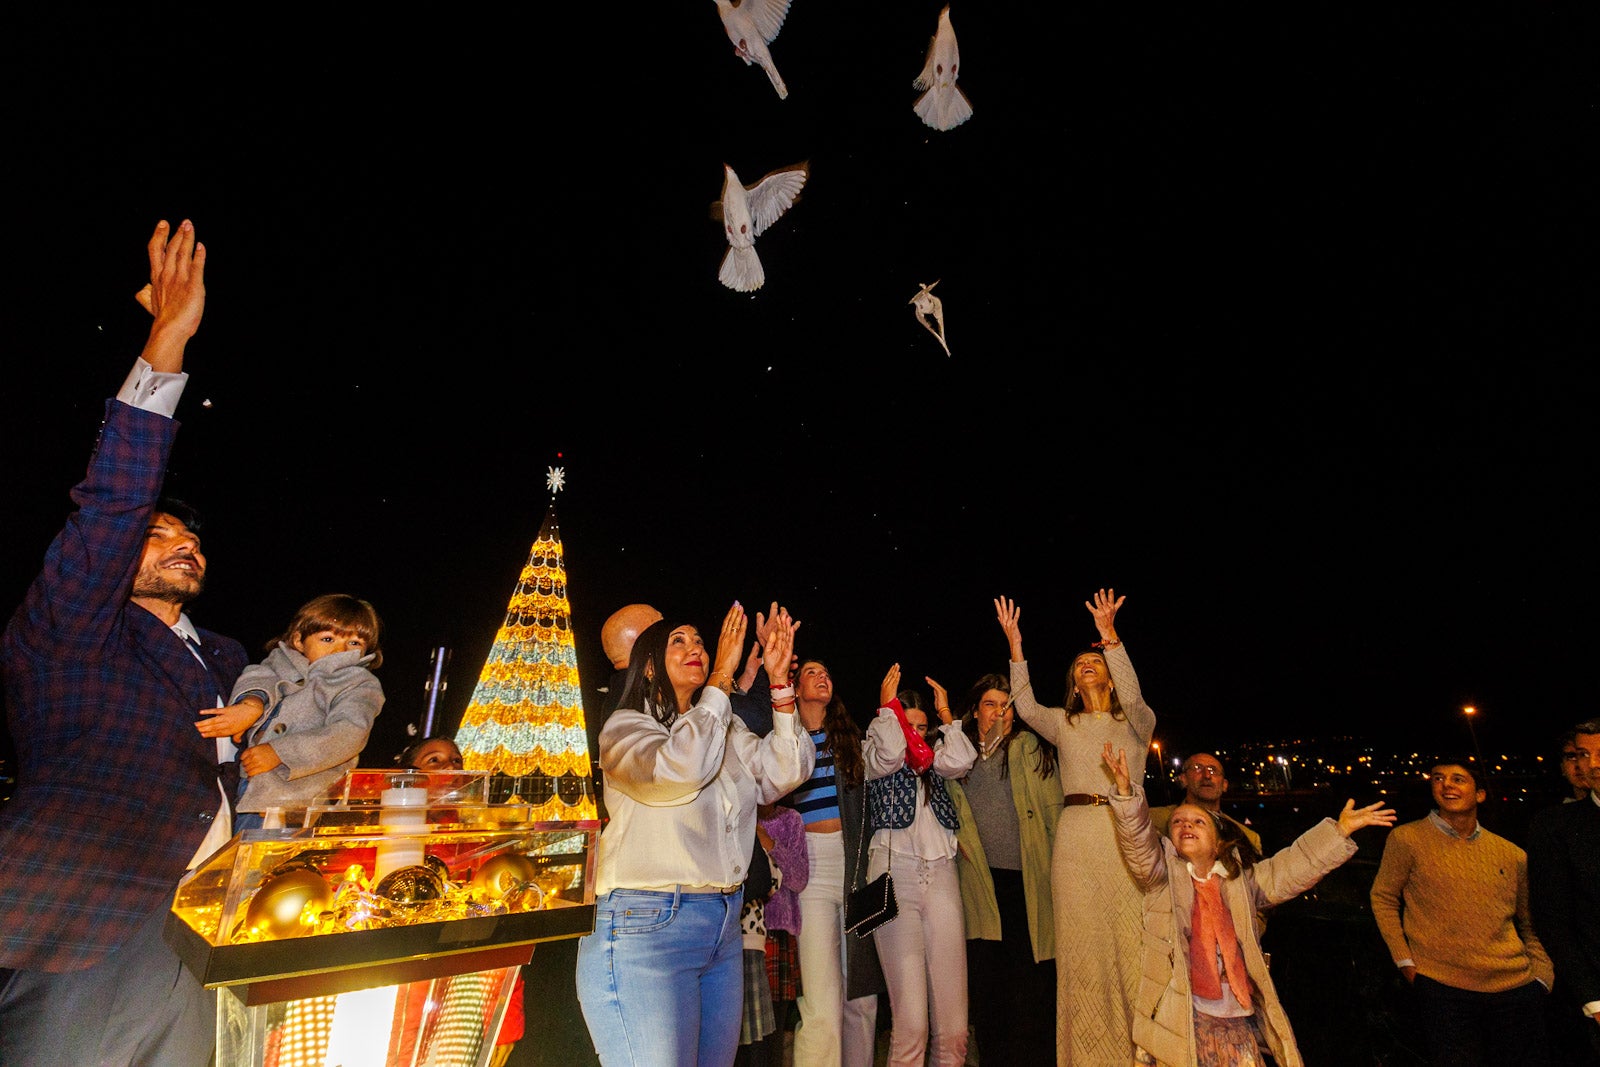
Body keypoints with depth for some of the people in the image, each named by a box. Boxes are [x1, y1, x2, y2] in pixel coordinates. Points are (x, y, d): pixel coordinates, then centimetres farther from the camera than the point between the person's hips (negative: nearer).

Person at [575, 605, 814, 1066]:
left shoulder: (729, 731, 14)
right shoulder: (625, 726, -5)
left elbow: (786, 772, 1)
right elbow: (679, 767, -25)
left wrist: (780, 681, -6)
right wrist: (721, 677, -19)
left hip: (724, 925, 6)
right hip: (646, 925, -6)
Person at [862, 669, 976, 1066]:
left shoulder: (934, 759, 20)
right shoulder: (873, 756, 9)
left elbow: (962, 761, 0)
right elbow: (890, 753, -13)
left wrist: (946, 715, 8)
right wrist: (887, 705, -1)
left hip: (941, 874, 4)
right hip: (894, 873, -4)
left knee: (952, 1018, 2)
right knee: (909, 1019, -7)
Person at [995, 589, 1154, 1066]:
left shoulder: (1137, 721, 10)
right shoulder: (1063, 724, 16)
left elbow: (1133, 698, -12)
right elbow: (1027, 707, -1)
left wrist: (1110, 636, -22)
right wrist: (1015, 644, -8)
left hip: (1126, 830, -1)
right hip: (1076, 834, 2)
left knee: (1131, 934, -4)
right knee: (1082, 938, 3)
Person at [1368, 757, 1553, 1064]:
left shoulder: (1513, 855, 8)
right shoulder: (1407, 838, -5)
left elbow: (1530, 926, 17)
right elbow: (1383, 899, 2)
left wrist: (1541, 980, 4)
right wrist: (1405, 962, -4)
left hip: (1517, 991, 4)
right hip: (1442, 989, -3)